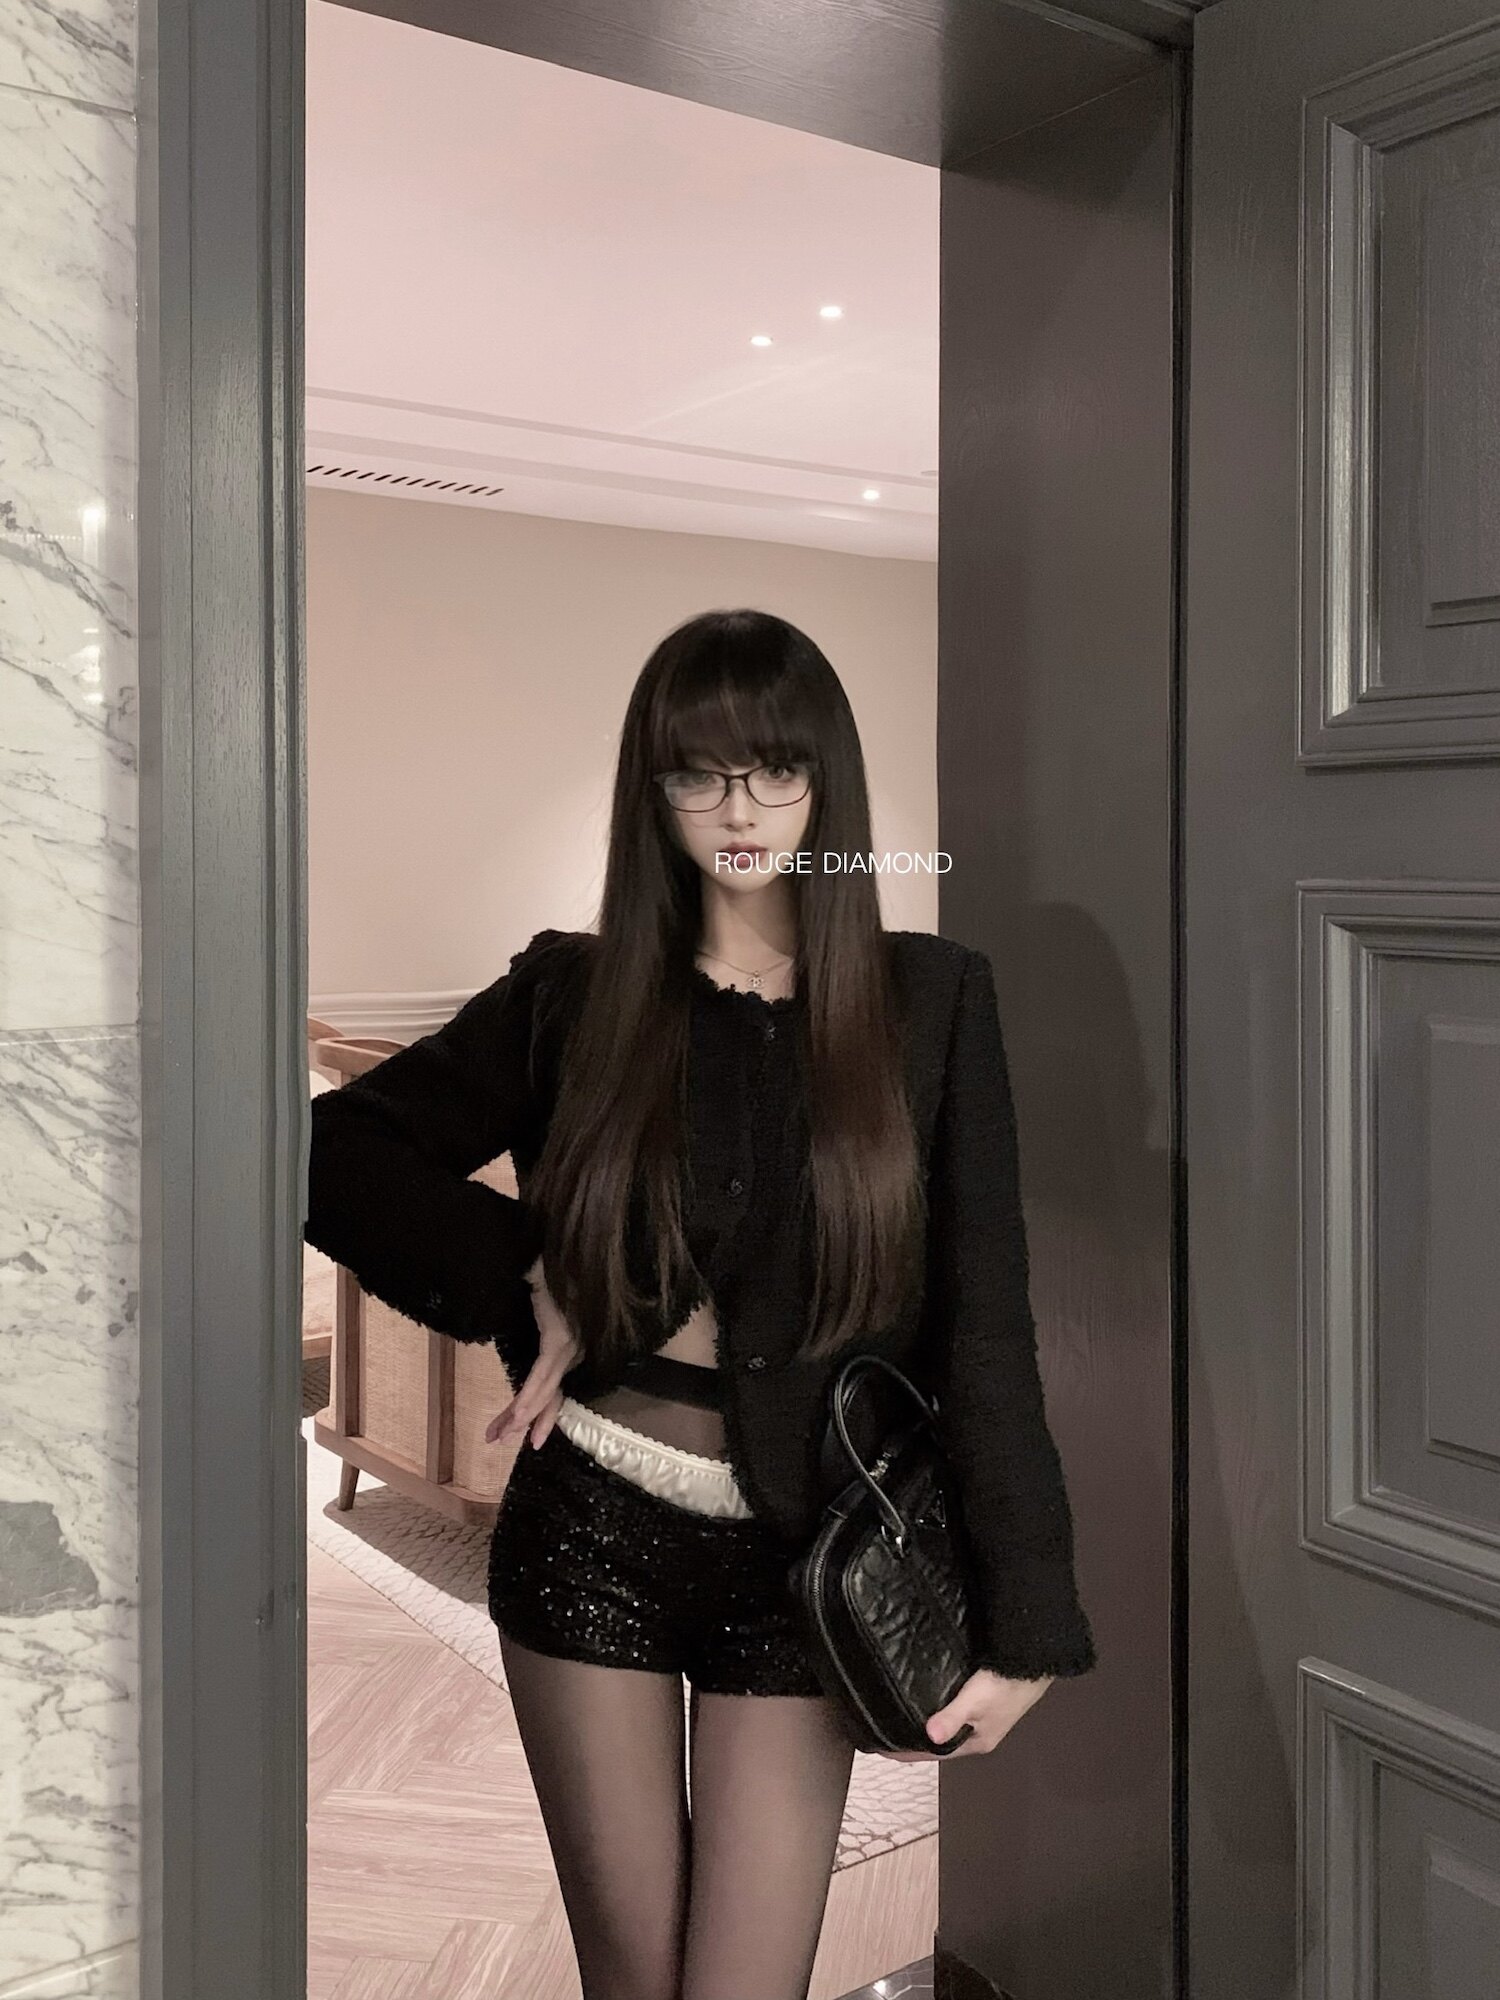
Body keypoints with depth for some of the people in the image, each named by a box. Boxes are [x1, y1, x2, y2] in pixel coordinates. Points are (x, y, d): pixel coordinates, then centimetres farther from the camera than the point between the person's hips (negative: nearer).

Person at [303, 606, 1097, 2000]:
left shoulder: (929, 1000, -4)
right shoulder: (574, 992, -2)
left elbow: (983, 1323, -5)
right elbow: (338, 1154, 3)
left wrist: (1023, 1620, -8)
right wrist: (524, 1280, -8)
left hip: (798, 1554, 0)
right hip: (590, 1530, 1)